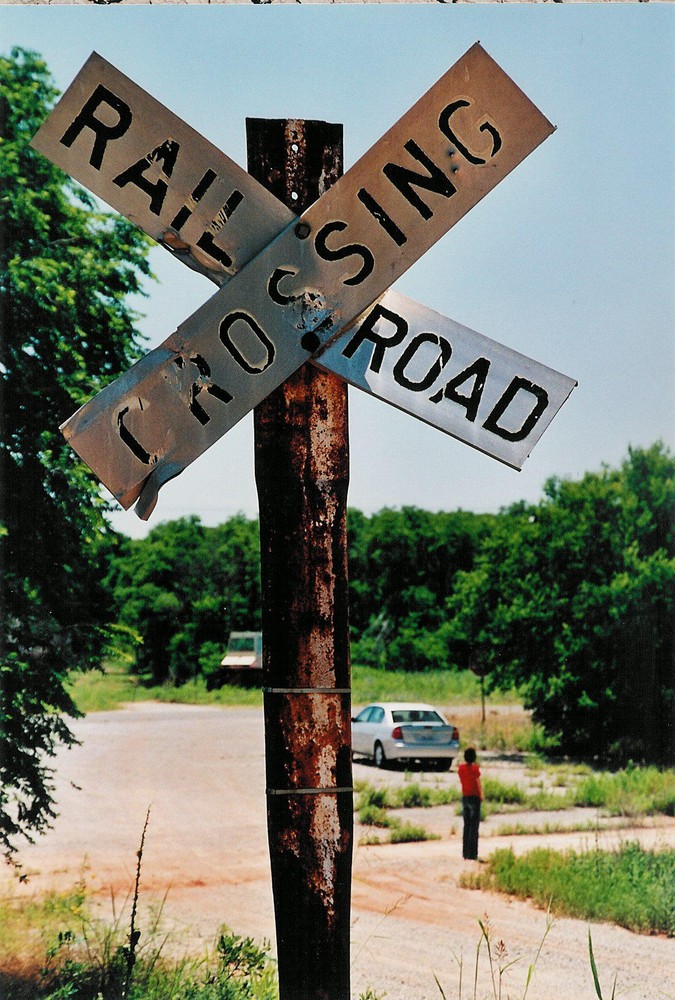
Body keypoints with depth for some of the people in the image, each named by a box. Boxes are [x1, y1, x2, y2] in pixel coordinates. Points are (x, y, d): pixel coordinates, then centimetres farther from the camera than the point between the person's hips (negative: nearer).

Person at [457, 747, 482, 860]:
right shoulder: (475, 768, -14)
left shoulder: (461, 768, 2)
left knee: (466, 826, 13)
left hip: (465, 797, 5)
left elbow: (462, 781, 9)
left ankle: (465, 852, 13)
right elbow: (478, 783, -13)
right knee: (474, 827, -1)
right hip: (475, 798, -5)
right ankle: (472, 854, -2)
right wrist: (481, 795, -1)